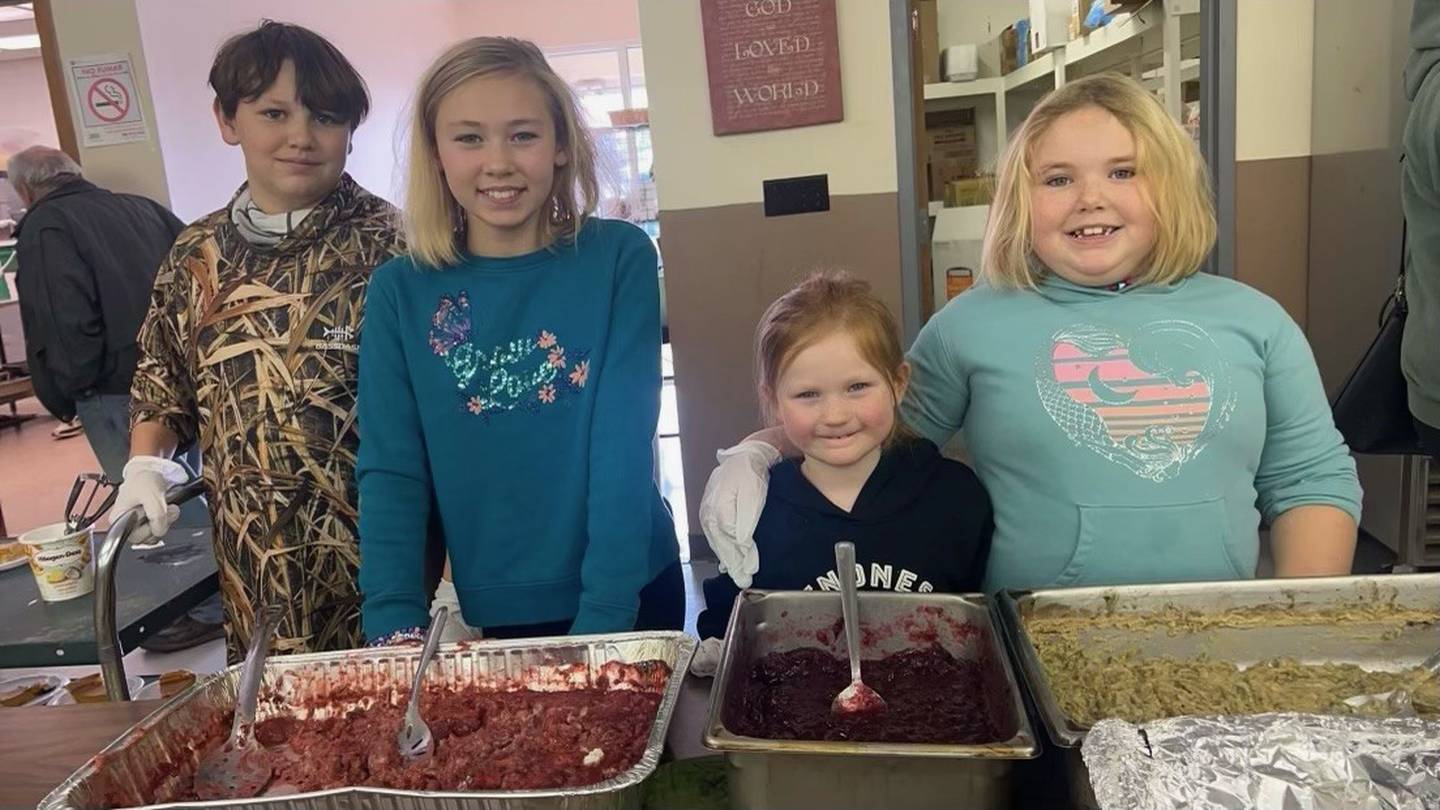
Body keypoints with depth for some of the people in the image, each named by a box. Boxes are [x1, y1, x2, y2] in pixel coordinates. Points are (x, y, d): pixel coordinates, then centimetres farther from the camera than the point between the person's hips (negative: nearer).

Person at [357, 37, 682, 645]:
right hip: (493, 612, 1)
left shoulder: (619, 259, -9)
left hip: (630, 595, -1)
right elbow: (389, 471, -6)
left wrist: (604, 615, -20)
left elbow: (624, 449, -15)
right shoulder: (399, 292, -4)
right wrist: (396, 622, -16)